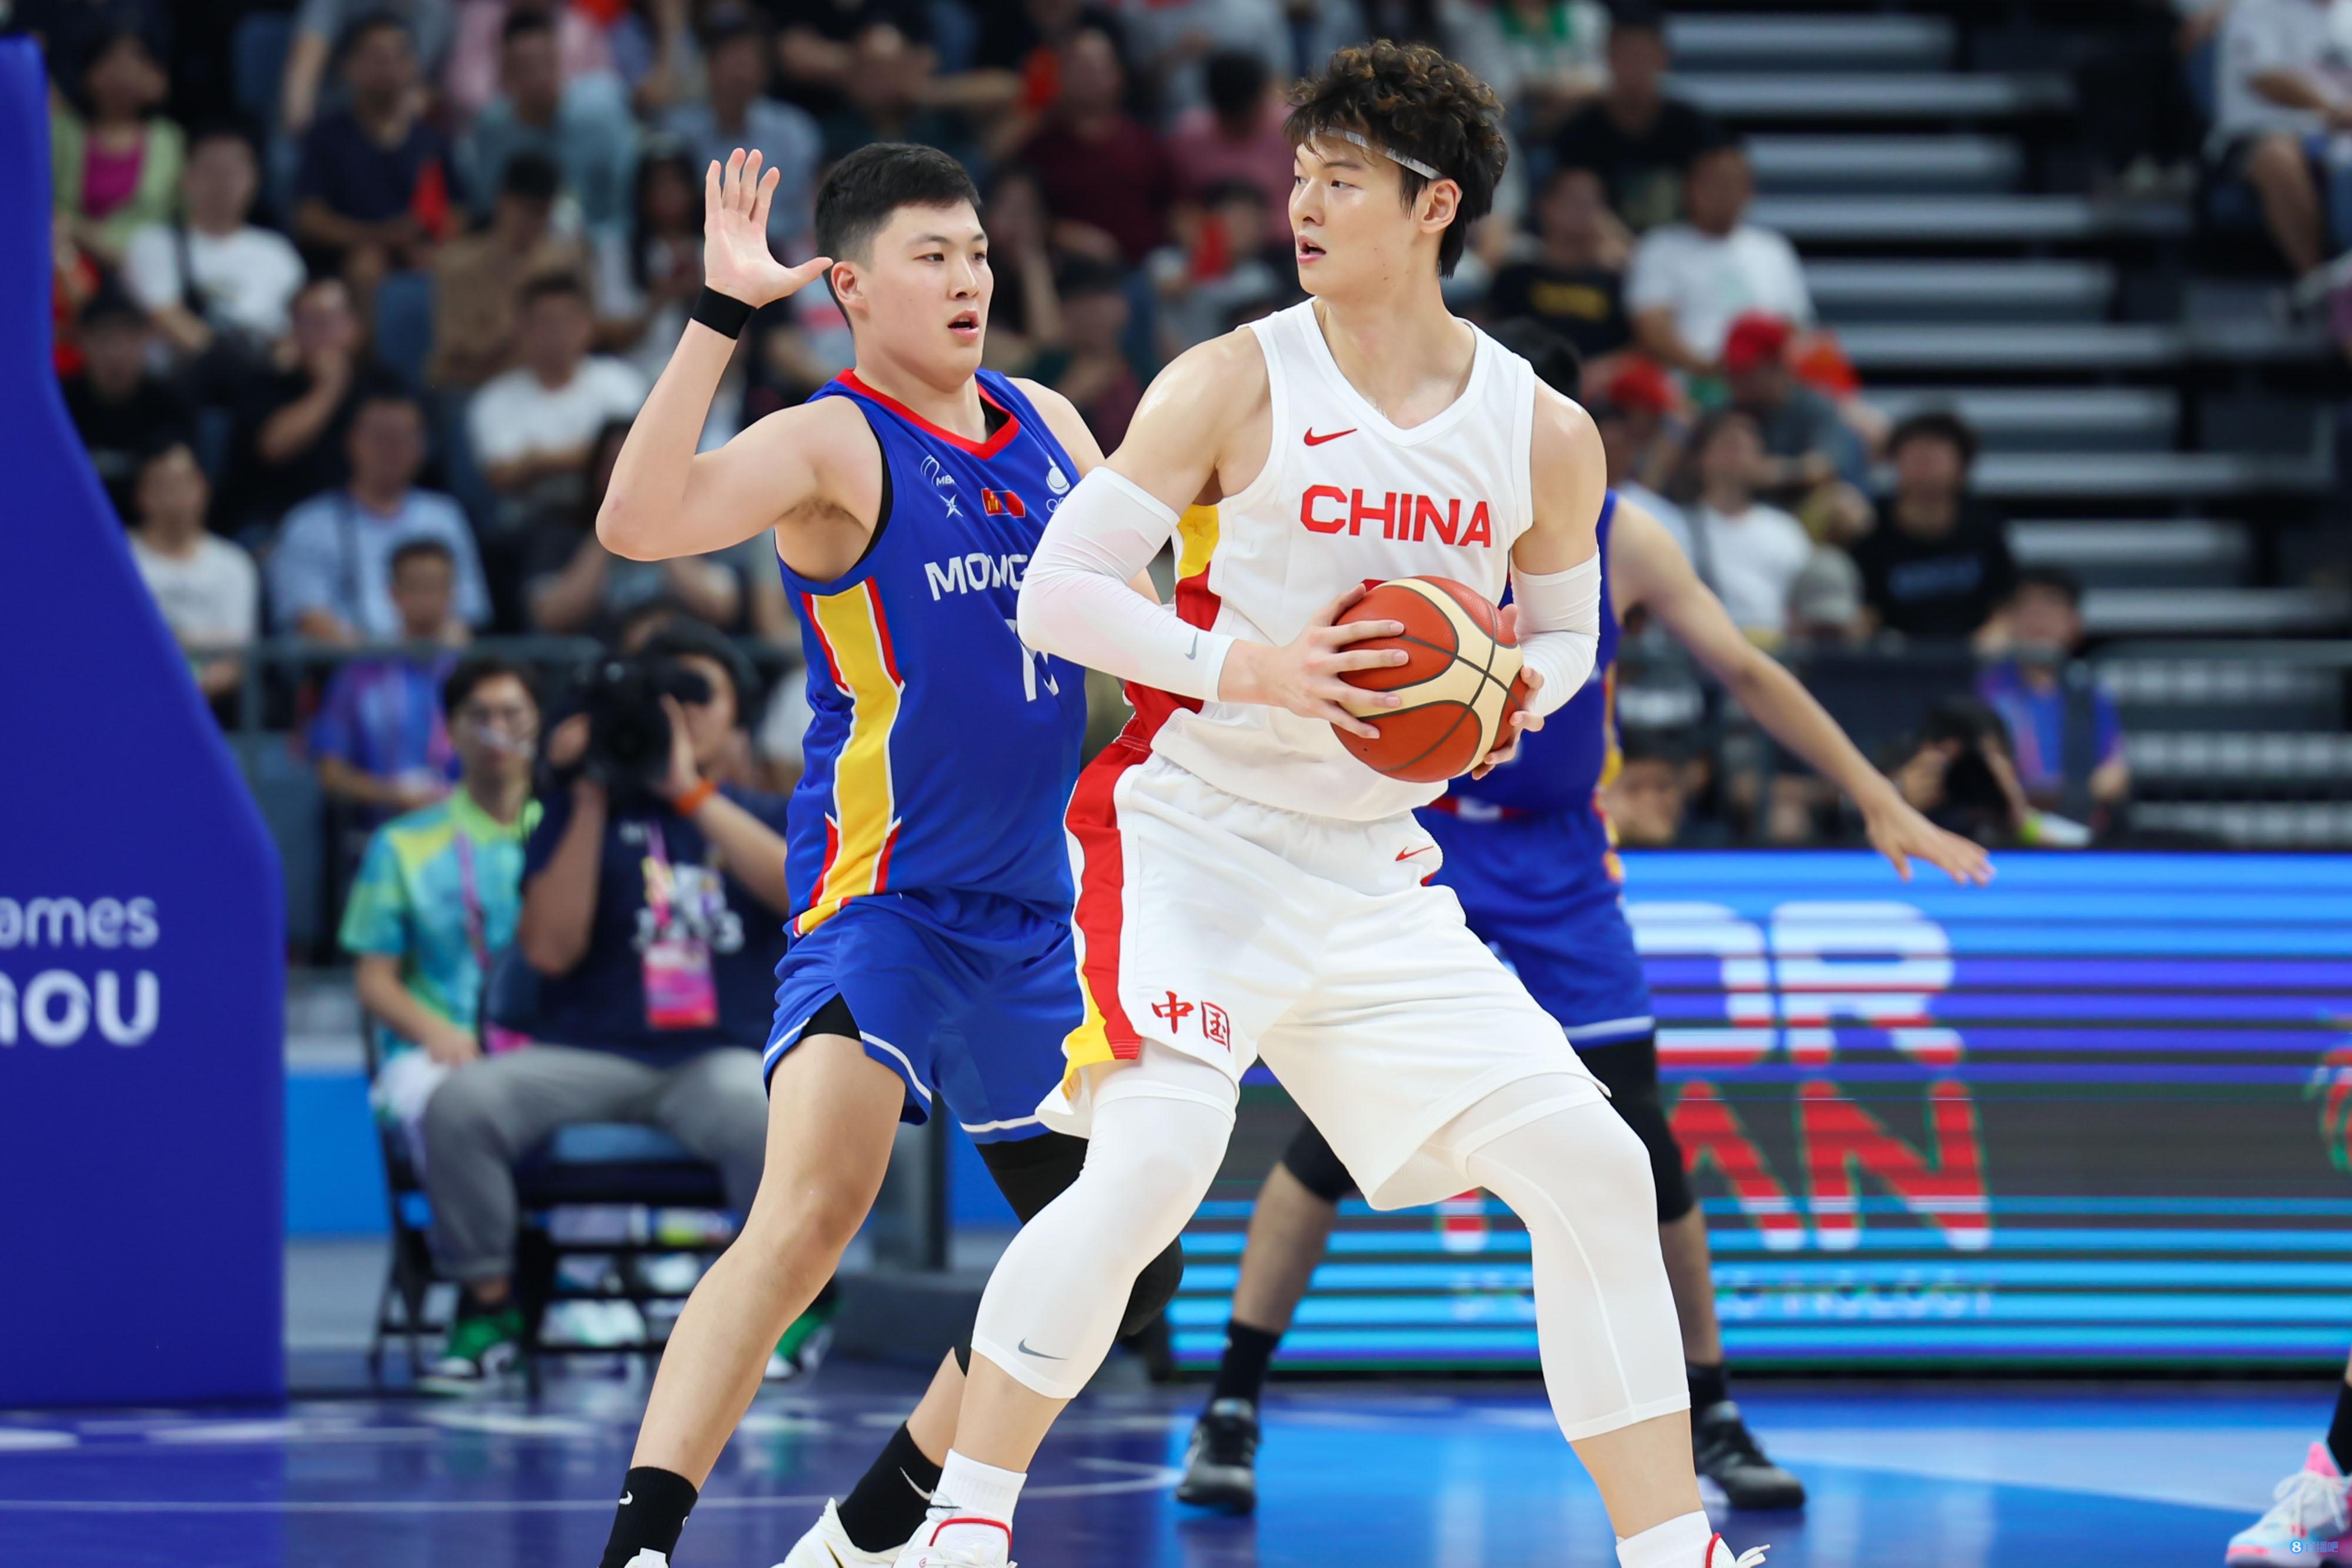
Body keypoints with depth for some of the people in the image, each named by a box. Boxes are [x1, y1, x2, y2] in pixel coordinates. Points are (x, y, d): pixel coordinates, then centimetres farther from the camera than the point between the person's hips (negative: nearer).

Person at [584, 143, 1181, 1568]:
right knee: (814, 1208, -28)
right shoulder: (834, 445, -10)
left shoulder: (1050, 428, 12)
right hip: (881, 897, -8)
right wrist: (721, 316, -33)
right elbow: (640, 522, -28)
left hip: (1033, 909, 8)